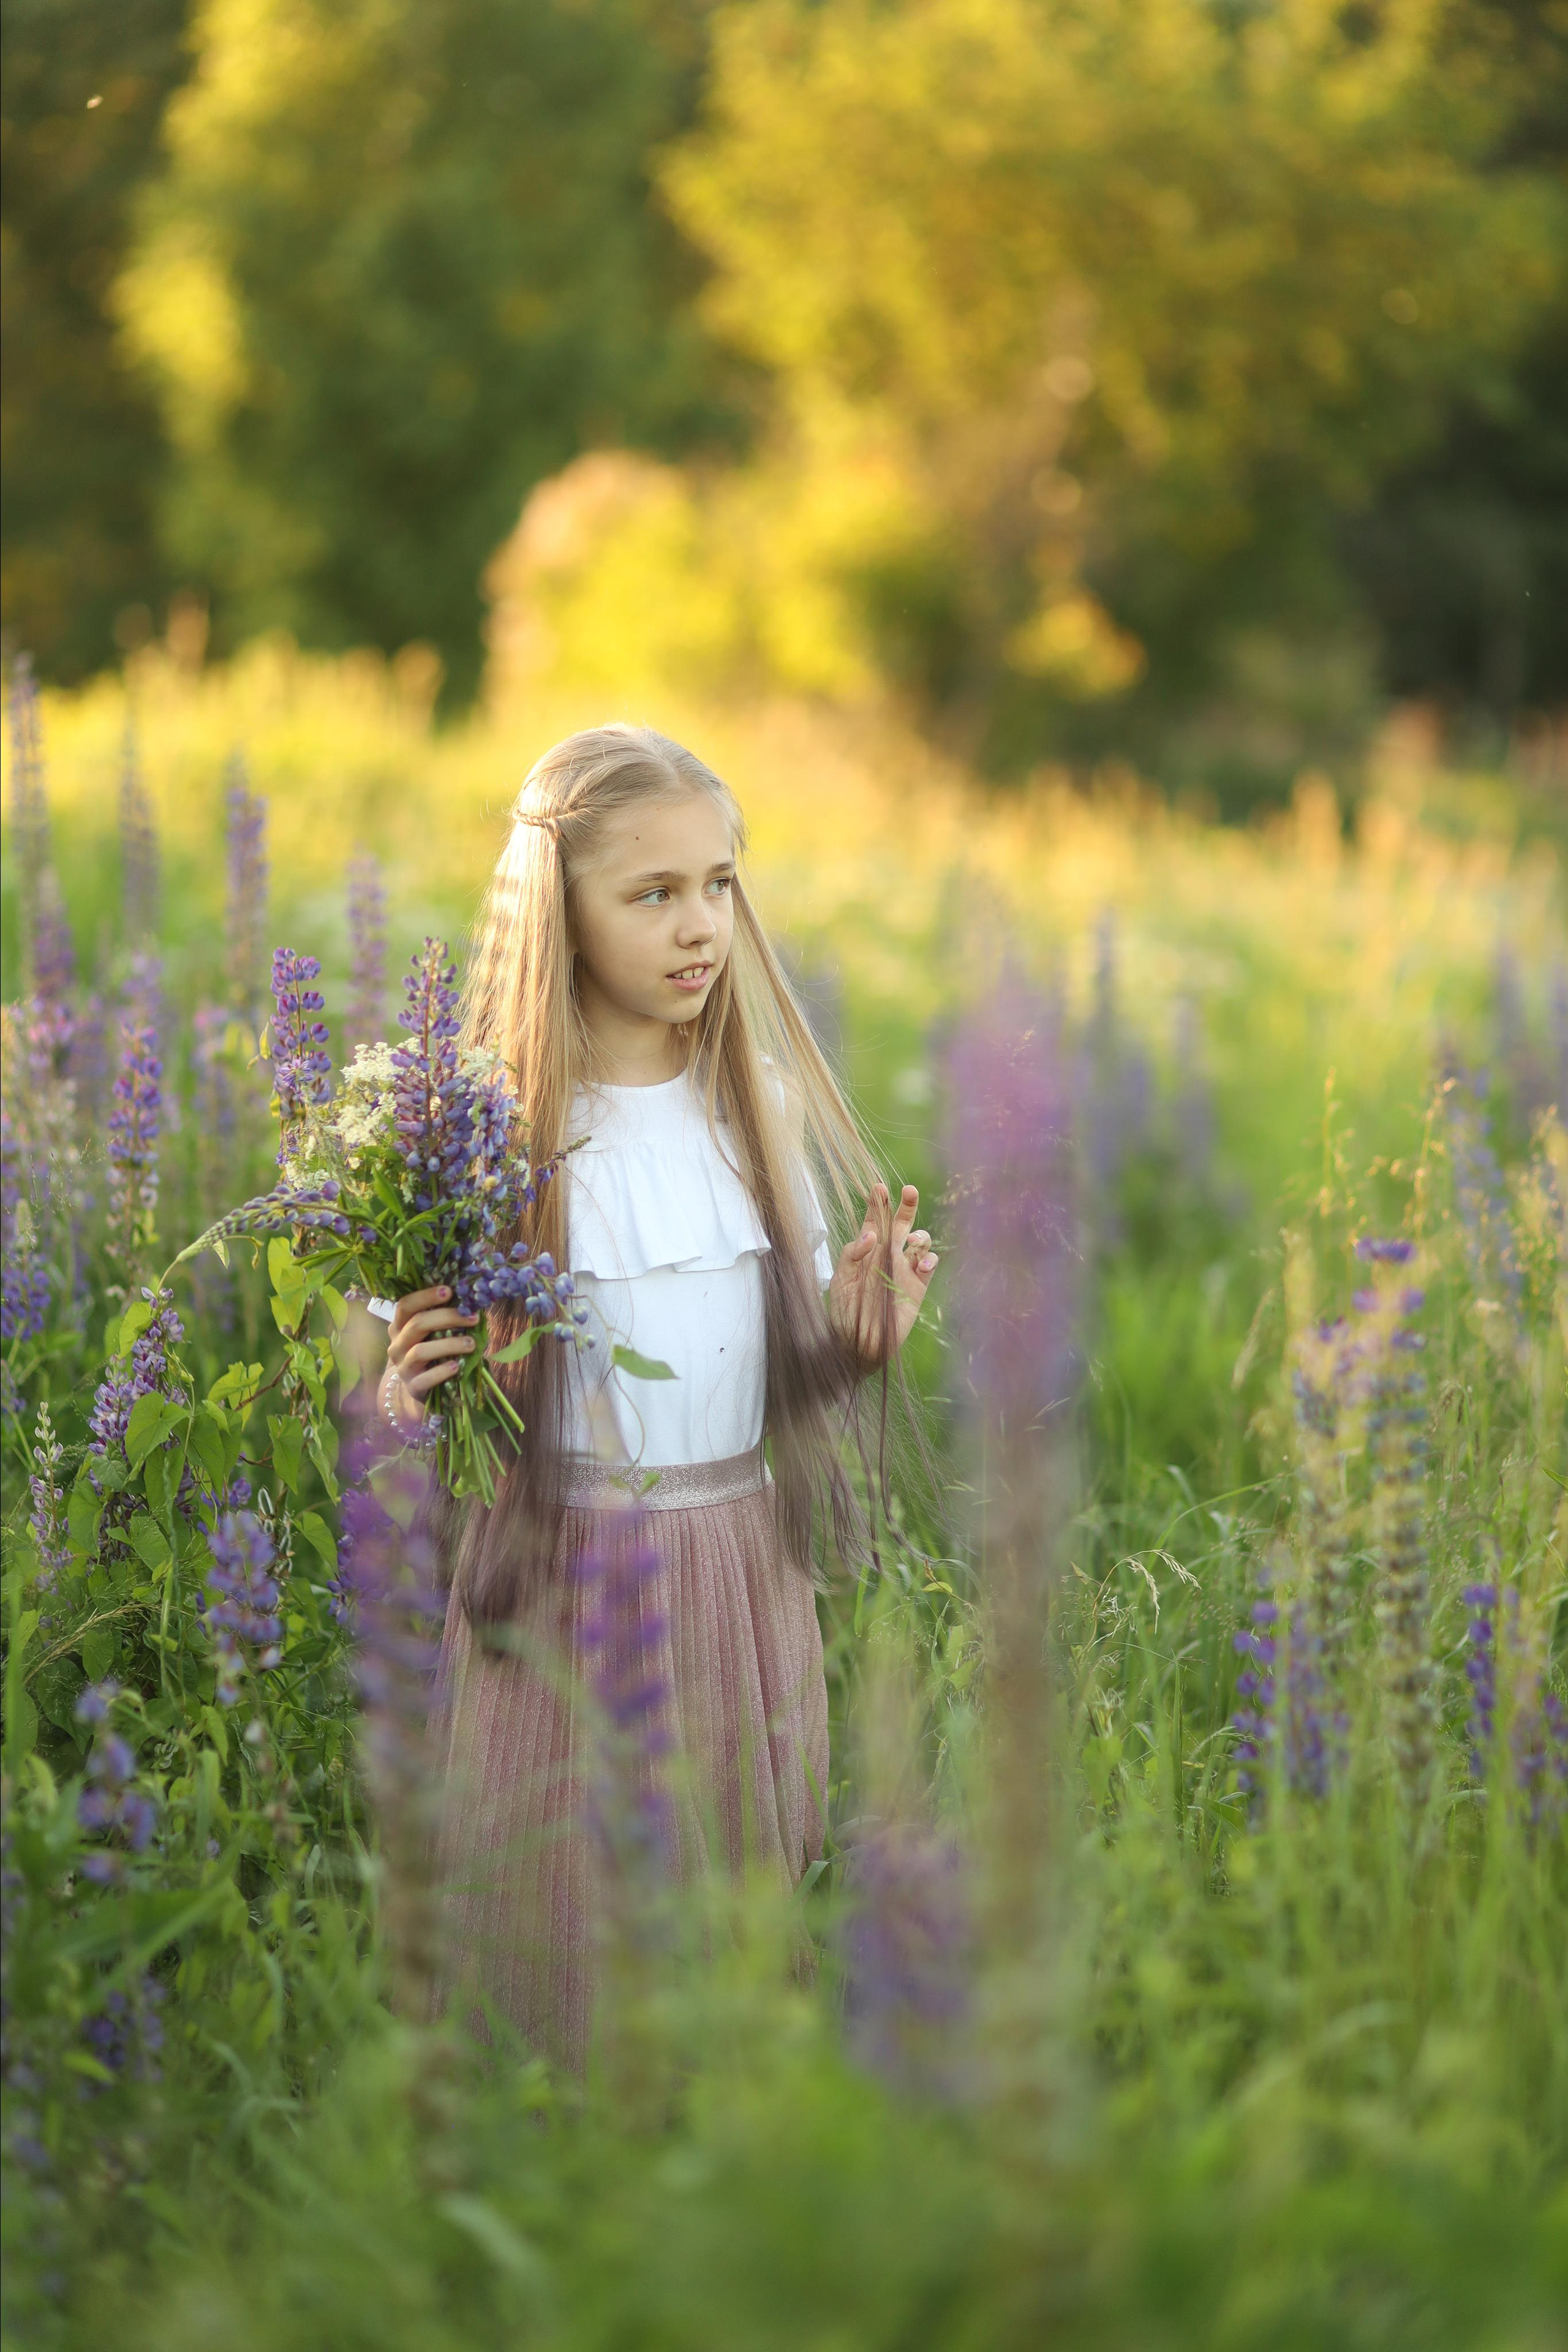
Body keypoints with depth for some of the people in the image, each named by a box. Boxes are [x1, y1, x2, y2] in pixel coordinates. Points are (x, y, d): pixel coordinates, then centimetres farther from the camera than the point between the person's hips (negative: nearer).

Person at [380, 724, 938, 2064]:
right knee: (566, 1923, 3)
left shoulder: (763, 1102, 3)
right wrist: (415, 1393, -24)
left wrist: (864, 1333, -9)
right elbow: (416, 1381, -2)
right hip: (565, 1569, -4)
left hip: (744, 1564, 4)